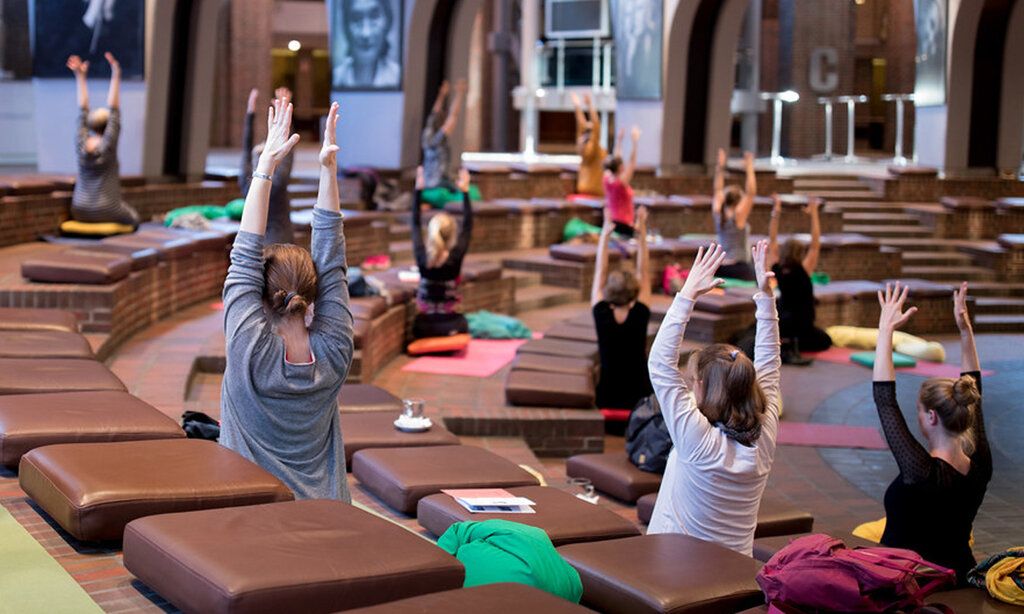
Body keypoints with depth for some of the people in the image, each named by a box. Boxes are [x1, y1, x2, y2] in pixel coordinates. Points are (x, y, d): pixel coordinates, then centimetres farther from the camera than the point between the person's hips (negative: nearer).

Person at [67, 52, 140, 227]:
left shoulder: (81, 145, -3)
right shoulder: (107, 146, -14)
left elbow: (83, 109, 3)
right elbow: (114, 109, -15)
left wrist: (80, 76, 6)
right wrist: (115, 77, -16)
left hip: (80, 212, 4)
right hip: (107, 213, -4)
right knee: (133, 219, 25)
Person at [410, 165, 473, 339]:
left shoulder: (422, 257, -7)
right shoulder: (455, 258, -14)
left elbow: (416, 224, 5)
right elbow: (468, 226, -4)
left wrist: (418, 190, 9)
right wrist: (465, 192, 1)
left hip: (423, 325, 3)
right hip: (450, 323, -3)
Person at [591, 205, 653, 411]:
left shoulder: (601, 316, -8)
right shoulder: (640, 316, -9)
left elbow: (600, 272, -1)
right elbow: (644, 273, -2)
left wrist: (605, 234, 0)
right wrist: (642, 234, -1)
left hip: (606, 398, 1)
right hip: (639, 397, -1)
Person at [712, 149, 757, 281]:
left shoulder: (718, 215, 6)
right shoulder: (738, 216, -10)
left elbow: (718, 191, 17)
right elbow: (751, 193, -13)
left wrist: (720, 167, 17)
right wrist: (749, 169, -10)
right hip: (739, 268, -7)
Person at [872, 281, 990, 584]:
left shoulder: (922, 472, -28)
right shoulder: (980, 465, -10)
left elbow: (884, 399, -23)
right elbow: (973, 396, 4)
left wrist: (885, 330, -19)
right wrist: (966, 331, 5)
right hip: (958, 579, 7)